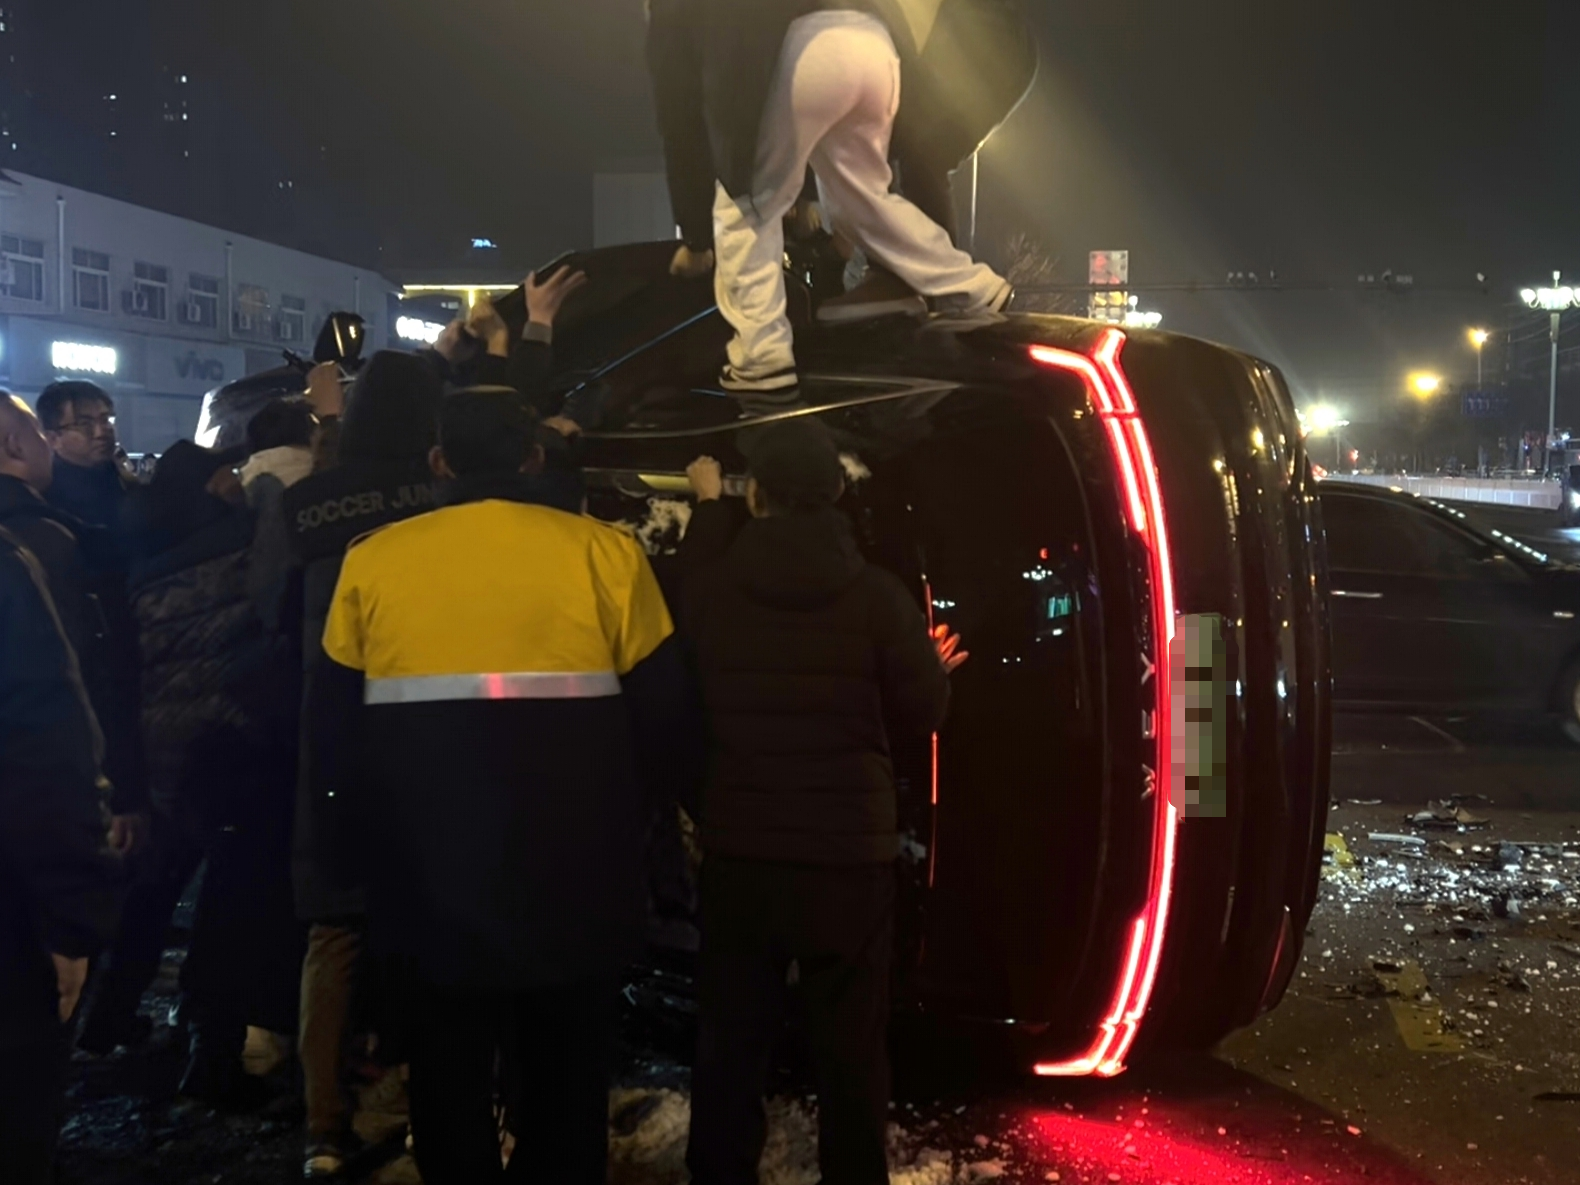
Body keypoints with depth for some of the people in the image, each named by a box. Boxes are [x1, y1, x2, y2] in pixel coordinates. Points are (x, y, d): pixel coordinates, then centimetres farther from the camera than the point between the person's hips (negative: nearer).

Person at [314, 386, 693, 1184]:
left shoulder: (373, 559, -3)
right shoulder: (605, 553, -9)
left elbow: (334, 720, 4)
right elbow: (663, 714, -6)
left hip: (430, 865, 1)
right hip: (575, 866, -1)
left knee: (449, 1063, 17)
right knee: (566, 1071, 16)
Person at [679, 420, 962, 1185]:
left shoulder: (710, 586, -7)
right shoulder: (878, 595, -11)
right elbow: (919, 714, -2)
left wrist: (706, 505, 31)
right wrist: (936, 669, 21)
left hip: (738, 851, 2)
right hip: (849, 854, -2)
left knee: (731, 1042, 12)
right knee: (851, 1046, 9)